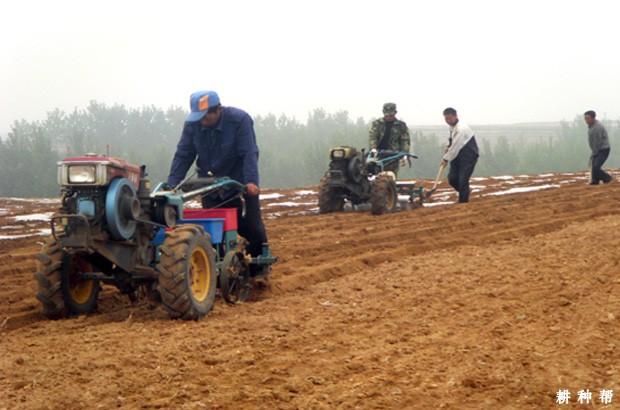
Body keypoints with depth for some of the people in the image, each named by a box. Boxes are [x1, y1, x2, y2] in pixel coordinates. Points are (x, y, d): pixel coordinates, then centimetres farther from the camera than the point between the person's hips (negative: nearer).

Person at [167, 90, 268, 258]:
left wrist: (251, 181, -38)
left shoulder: (240, 120, -19)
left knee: (251, 225, -1)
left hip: (239, 183, -3)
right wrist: (171, 186, -17)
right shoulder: (192, 125, -9)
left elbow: (249, 154, -24)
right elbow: (182, 156, -7)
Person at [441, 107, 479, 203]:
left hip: (468, 157, -9)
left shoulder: (461, 129, -25)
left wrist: (446, 159, -14)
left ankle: (463, 201, -1)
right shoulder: (452, 126, 5)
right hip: (458, 155, 9)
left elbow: (455, 147, -23)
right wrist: (448, 147, 7)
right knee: (452, 179, 5)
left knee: (463, 181, -13)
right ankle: (463, 194, 27)